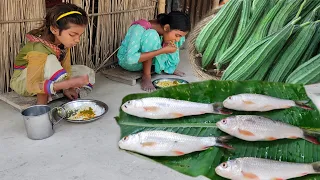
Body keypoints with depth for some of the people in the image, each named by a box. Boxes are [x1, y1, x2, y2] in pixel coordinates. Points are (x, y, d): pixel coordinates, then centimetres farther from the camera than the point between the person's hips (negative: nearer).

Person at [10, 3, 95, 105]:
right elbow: (32, 86, -40)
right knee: (50, 61, -37)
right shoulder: (39, 50, -36)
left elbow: (66, 67, -8)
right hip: (23, 82, -7)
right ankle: (42, 100, -22)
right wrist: (70, 83, -51)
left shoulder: (64, 42, -16)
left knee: (87, 72, -5)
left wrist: (66, 88, -23)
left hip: (47, 78, 7)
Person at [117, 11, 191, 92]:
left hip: (148, 60, 6)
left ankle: (169, 68, 2)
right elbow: (130, 59, -42)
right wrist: (162, 50, -42)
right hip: (127, 61, -6)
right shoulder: (140, 28, -33)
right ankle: (146, 76, -23)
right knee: (151, 35, -34)